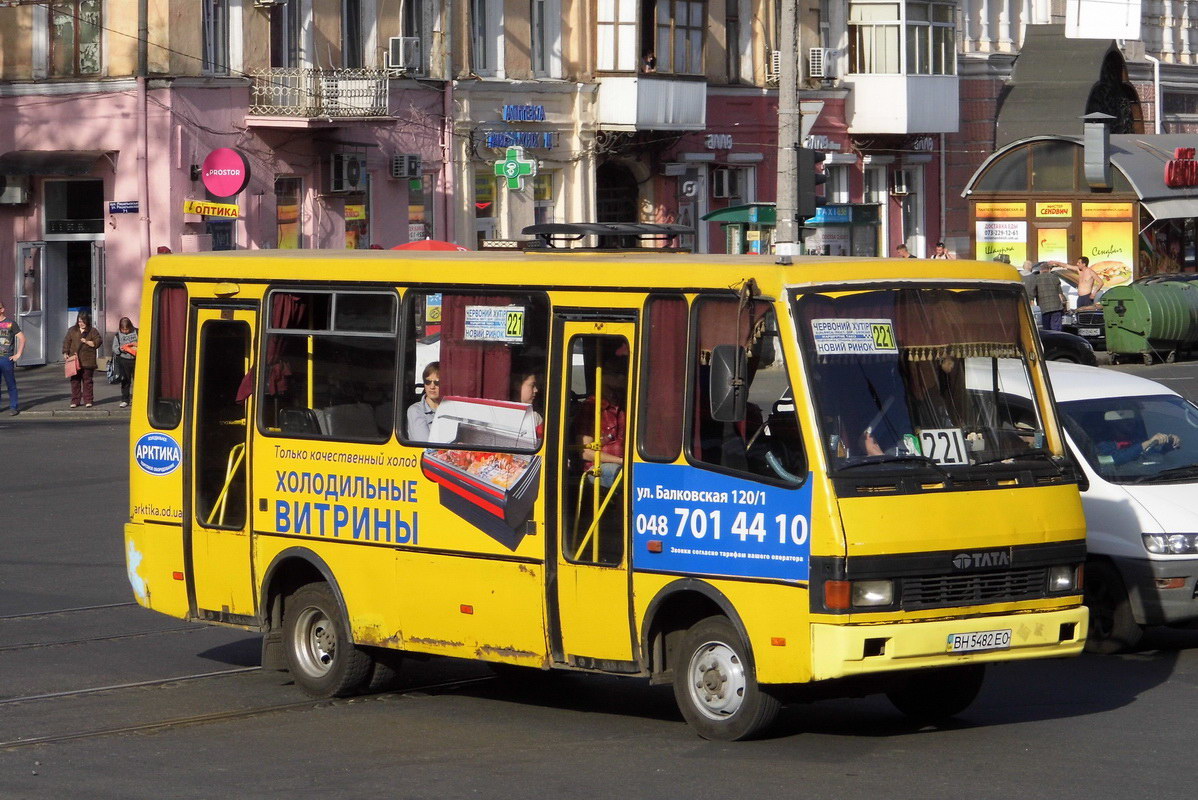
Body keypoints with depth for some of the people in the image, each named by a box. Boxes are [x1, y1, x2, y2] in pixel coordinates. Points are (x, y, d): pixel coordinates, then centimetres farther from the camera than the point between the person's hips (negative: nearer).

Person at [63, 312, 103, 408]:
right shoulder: (72, 330, 12)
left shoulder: (92, 331, 5)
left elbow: (98, 342, -1)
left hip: (87, 361, -2)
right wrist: (65, 353, 1)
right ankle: (75, 401, 7)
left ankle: (88, 401, 7)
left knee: (87, 381, 1)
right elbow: (66, 341, 12)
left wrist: (87, 342, -12)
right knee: (75, 381, 2)